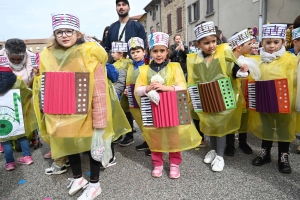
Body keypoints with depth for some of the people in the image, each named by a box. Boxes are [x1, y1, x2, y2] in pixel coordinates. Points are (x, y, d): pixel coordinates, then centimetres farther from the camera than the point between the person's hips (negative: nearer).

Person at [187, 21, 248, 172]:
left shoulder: (224, 51, -8)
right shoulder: (193, 60, -3)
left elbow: (233, 71, -3)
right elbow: (192, 82, 2)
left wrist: (240, 71, -23)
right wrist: (194, 98, -6)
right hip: (205, 101, 3)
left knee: (220, 125, 4)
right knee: (210, 125, 16)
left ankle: (220, 156, 21)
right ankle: (213, 150, 37)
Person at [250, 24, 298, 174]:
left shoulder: (290, 60, -8)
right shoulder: (260, 61, 5)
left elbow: (293, 83, -12)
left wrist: (291, 104, -22)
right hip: (264, 103, 4)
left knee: (283, 131, 10)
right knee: (265, 129, 16)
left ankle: (283, 158, 26)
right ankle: (265, 154, 33)